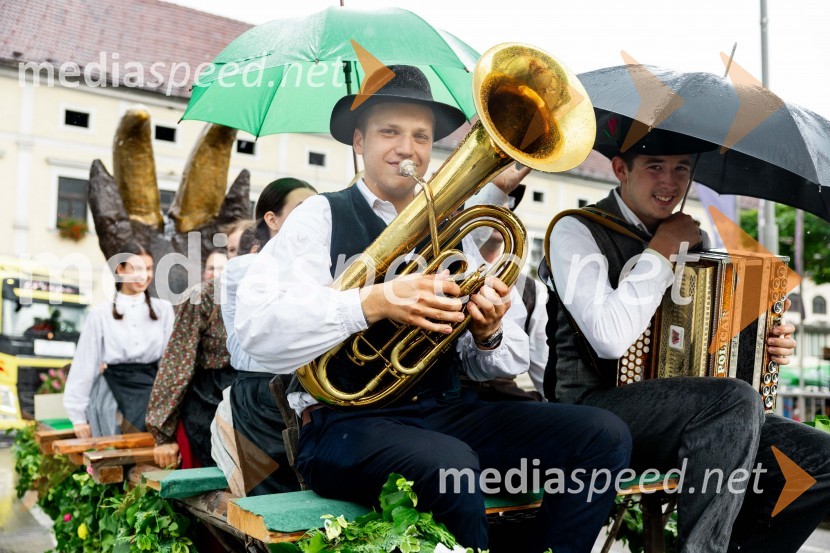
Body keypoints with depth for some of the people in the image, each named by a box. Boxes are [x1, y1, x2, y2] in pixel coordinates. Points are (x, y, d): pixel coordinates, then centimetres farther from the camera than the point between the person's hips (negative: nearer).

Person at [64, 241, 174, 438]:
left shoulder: (164, 309, 6)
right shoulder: (101, 313, 3)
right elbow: (84, 366, 5)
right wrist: (78, 416, 4)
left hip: (152, 394, 1)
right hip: (112, 396, -1)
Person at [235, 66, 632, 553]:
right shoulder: (322, 216, 1)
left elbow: (509, 363, 13)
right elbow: (257, 333, -15)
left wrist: (488, 335, -10)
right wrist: (376, 301, -23)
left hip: (448, 414, 5)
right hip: (349, 422, -5)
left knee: (603, 435, -11)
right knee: (451, 464, -36)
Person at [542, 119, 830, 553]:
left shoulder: (688, 237, 16)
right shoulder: (577, 231, -6)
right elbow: (610, 338, -23)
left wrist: (767, 345, 5)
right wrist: (661, 252, -12)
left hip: (682, 413, 7)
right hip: (594, 408, -7)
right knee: (736, 400, -30)